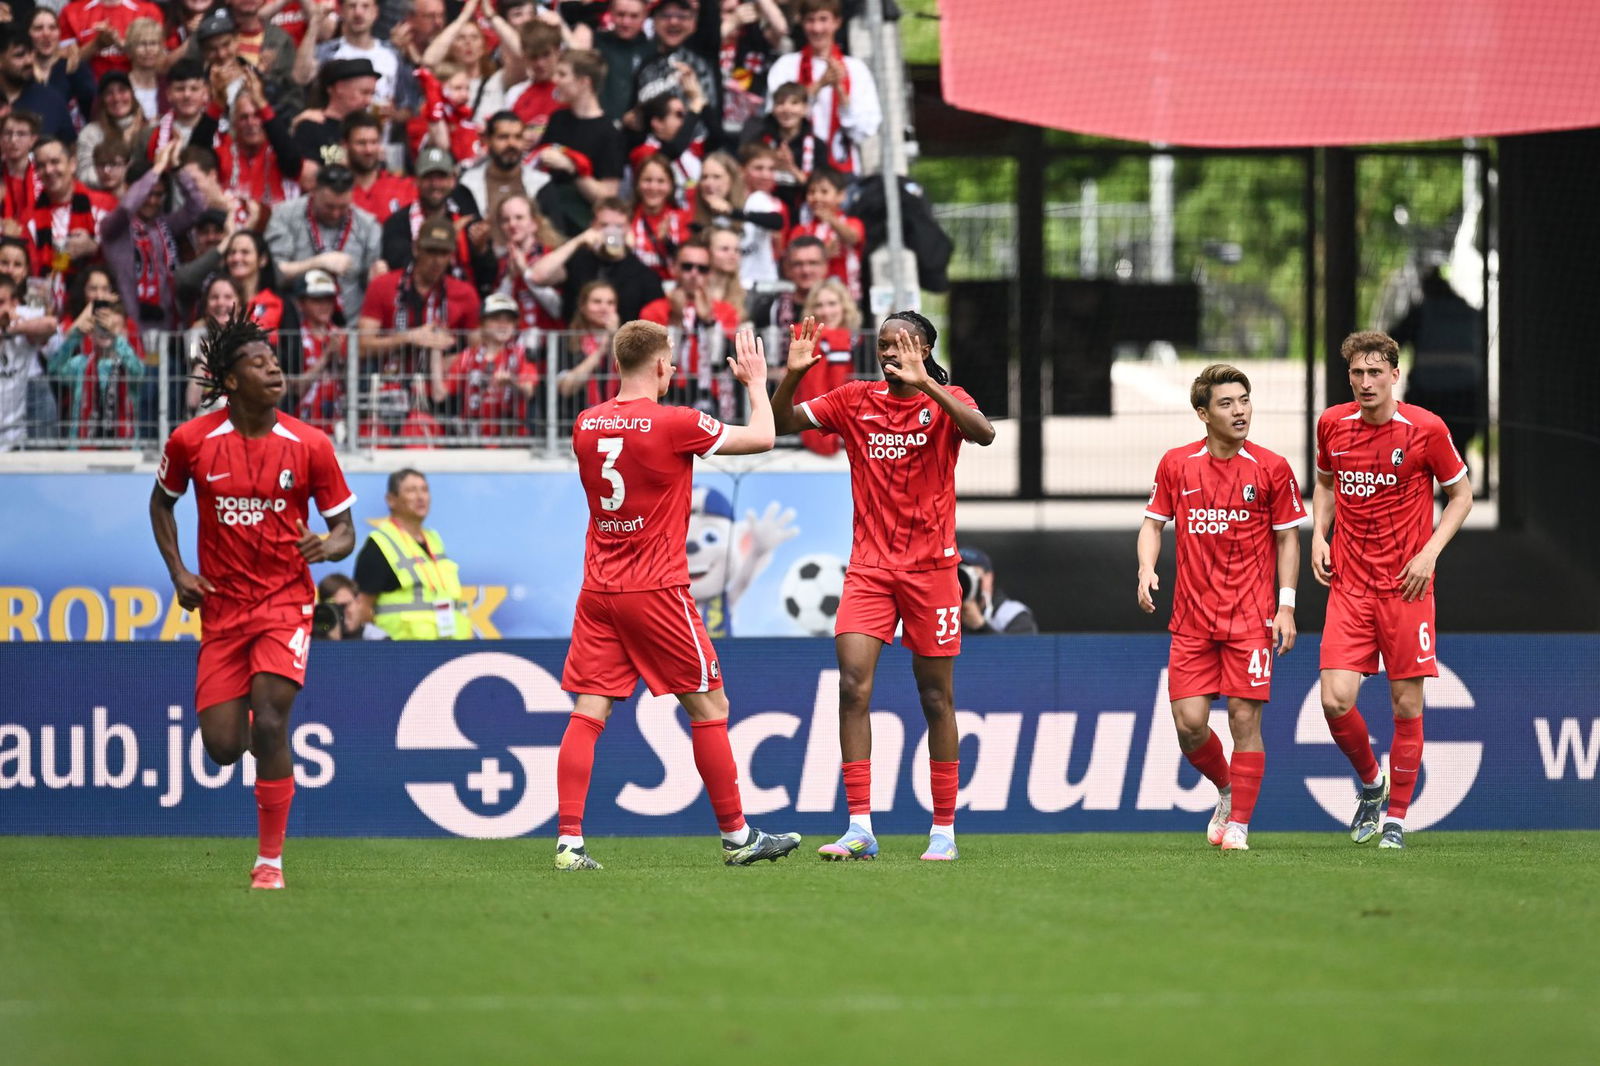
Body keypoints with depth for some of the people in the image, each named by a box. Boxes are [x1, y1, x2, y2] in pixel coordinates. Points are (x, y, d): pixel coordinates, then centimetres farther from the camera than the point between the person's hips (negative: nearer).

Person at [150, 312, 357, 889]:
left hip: (285, 599, -2)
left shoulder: (310, 445, -6)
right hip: (220, 606, 2)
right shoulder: (191, 441, -4)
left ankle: (270, 859, -8)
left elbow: (344, 527, 2)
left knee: (269, 723, -19)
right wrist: (177, 571, 3)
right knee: (222, 746, -2)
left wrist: (328, 546, -22)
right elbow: (162, 500, 15)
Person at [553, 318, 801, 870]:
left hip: (598, 590, 5)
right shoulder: (674, 424, -11)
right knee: (710, 707, 7)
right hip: (657, 590, -5)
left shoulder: (587, 425, 5)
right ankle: (737, 836, 14)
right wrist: (756, 383, 14)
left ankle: (569, 842, -9)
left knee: (588, 713, 1)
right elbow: (761, 437, -3)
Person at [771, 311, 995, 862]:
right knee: (853, 684, -13)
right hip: (869, 566, 2)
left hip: (930, 566, -2)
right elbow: (782, 423, 4)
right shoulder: (856, 399, 6)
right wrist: (792, 375, -14)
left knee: (936, 698, 4)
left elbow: (983, 432, -23)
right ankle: (859, 827, -13)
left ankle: (944, 831, 12)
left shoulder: (945, 400, -2)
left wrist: (925, 383, -30)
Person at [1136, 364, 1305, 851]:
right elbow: (1153, 522, 13)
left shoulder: (1271, 468, -2)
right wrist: (1147, 570, -6)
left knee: (1244, 719, -5)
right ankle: (1227, 791, 25)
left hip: (1251, 618, -2)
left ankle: (1239, 823, 7)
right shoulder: (1176, 464, 3)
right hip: (1192, 618, 2)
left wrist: (1286, 606, -4)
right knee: (1189, 723, -4)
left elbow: (1287, 537, 3)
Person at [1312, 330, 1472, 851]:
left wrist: (1430, 552, -9)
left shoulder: (1425, 428, -7)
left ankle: (1396, 816, 16)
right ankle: (1370, 782, 19)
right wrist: (1318, 535, 5)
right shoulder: (1332, 424, 3)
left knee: (1407, 705, 1)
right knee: (1335, 700, -10)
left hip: (1406, 587, -2)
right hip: (1349, 586, 2)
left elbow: (1461, 494, 3)